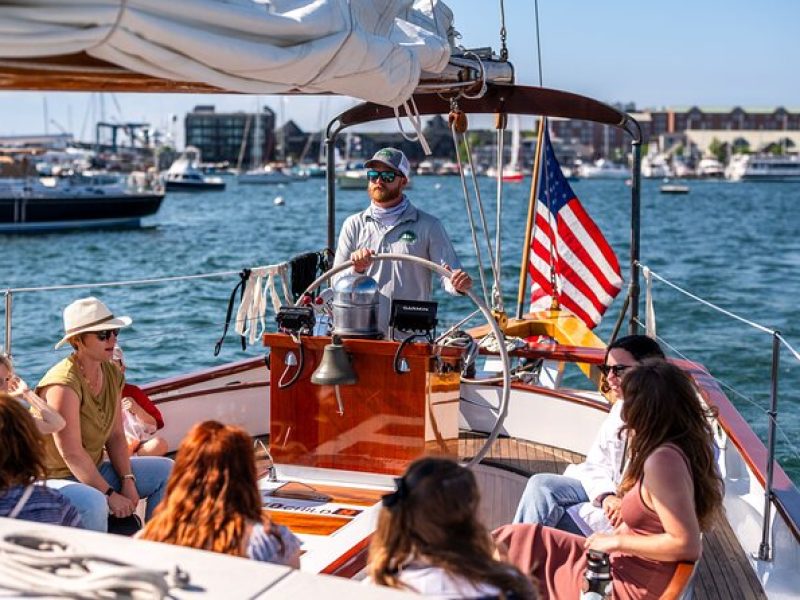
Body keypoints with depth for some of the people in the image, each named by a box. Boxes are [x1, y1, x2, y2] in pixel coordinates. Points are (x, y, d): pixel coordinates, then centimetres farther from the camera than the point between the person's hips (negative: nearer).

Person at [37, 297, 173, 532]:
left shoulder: (112, 374, 2)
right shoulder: (64, 383, -24)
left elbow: (116, 436, 4)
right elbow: (71, 453, -26)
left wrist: (128, 481, -8)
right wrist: (110, 495, -22)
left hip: (93, 470, 9)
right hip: (54, 478, -9)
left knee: (167, 470, 7)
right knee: (94, 503, -39)